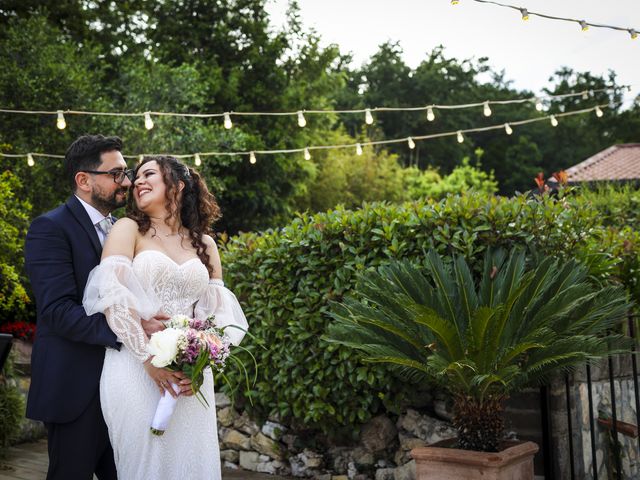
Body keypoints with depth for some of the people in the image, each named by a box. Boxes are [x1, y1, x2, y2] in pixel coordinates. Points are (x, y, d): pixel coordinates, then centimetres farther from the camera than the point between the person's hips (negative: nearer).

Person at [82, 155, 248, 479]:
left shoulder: (204, 244, 14)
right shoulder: (127, 229, 4)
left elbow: (217, 310, 10)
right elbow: (113, 298, -8)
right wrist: (149, 357, -17)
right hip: (136, 369, -3)